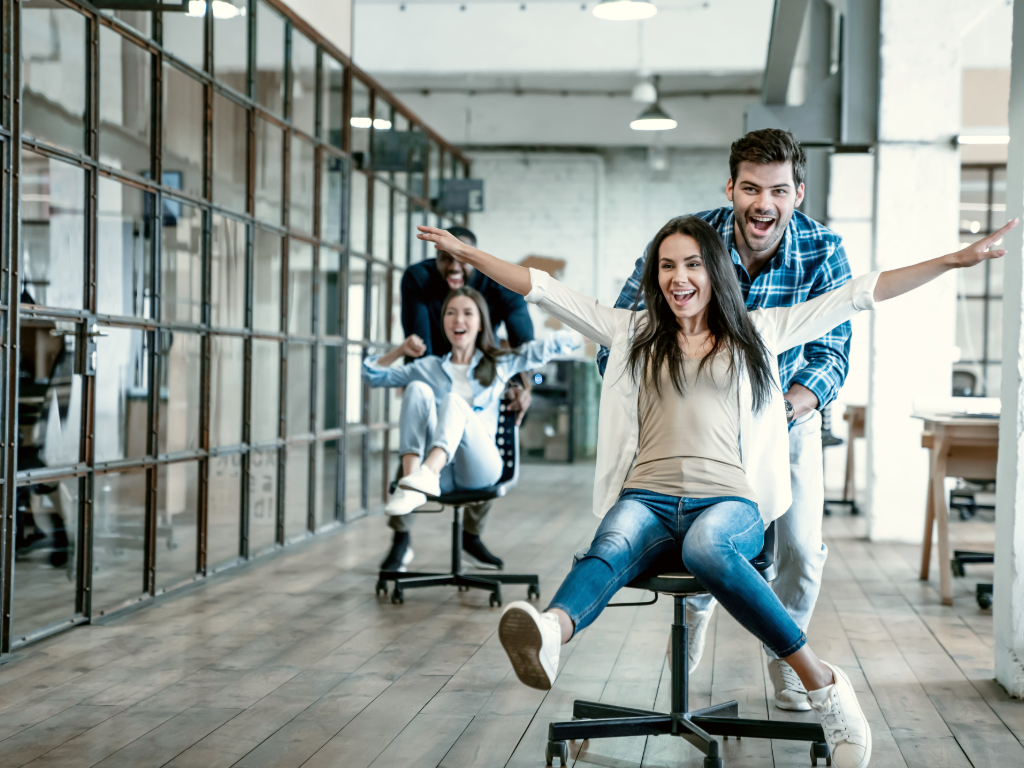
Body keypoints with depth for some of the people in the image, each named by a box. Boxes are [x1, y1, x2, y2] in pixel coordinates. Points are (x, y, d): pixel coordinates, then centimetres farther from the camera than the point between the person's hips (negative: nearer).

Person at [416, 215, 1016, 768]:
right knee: (612, 547, -35)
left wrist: (956, 260, 14)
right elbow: (545, 290, 22)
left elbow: (858, 295, 17)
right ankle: (549, 635, -67)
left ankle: (823, 684, -33)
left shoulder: (757, 332, 19)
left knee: (707, 547, -38)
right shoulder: (634, 332, 23)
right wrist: (467, 252, 17)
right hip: (648, 496, 1)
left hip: (728, 500, -1)